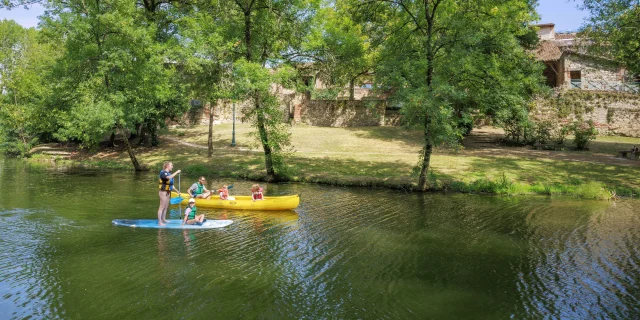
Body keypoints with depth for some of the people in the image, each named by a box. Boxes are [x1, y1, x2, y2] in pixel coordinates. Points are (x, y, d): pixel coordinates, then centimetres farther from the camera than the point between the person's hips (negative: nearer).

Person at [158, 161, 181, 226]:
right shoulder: (163, 172, -12)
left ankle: (163, 219, 23)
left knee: (166, 207, 13)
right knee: (162, 207, -8)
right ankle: (159, 222, -7)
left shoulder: (169, 173, 15)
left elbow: (171, 184, 21)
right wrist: (176, 172, -26)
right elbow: (169, 177, -34)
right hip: (163, 192, -9)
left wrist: (177, 191, 18)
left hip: (168, 192, 9)